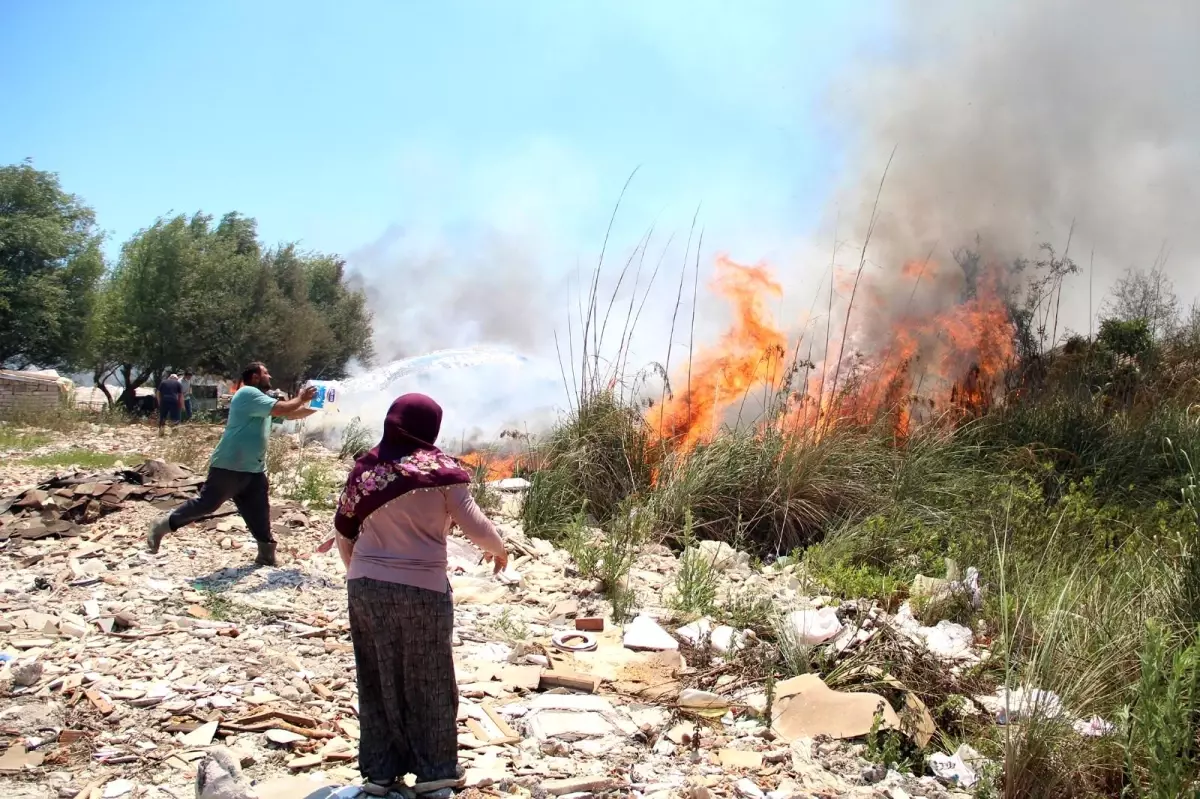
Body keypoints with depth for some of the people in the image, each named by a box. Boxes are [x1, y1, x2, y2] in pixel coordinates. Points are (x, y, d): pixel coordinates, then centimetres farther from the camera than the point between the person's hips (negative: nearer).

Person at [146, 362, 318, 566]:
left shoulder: (262, 400, 17)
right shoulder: (248, 394, -13)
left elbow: (292, 414, 18)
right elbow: (282, 409, -22)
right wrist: (301, 399, -8)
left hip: (254, 469, 9)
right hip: (230, 466, -9)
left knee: (259, 515, 5)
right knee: (206, 504, -3)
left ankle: (267, 555, 9)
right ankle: (162, 526, 13)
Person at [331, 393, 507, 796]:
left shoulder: (365, 469, 1)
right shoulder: (439, 467, -12)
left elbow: (343, 533, 8)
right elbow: (472, 523, -12)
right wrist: (498, 548, 7)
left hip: (366, 587, 4)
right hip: (421, 590, -4)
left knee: (377, 680, 16)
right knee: (429, 682, 12)